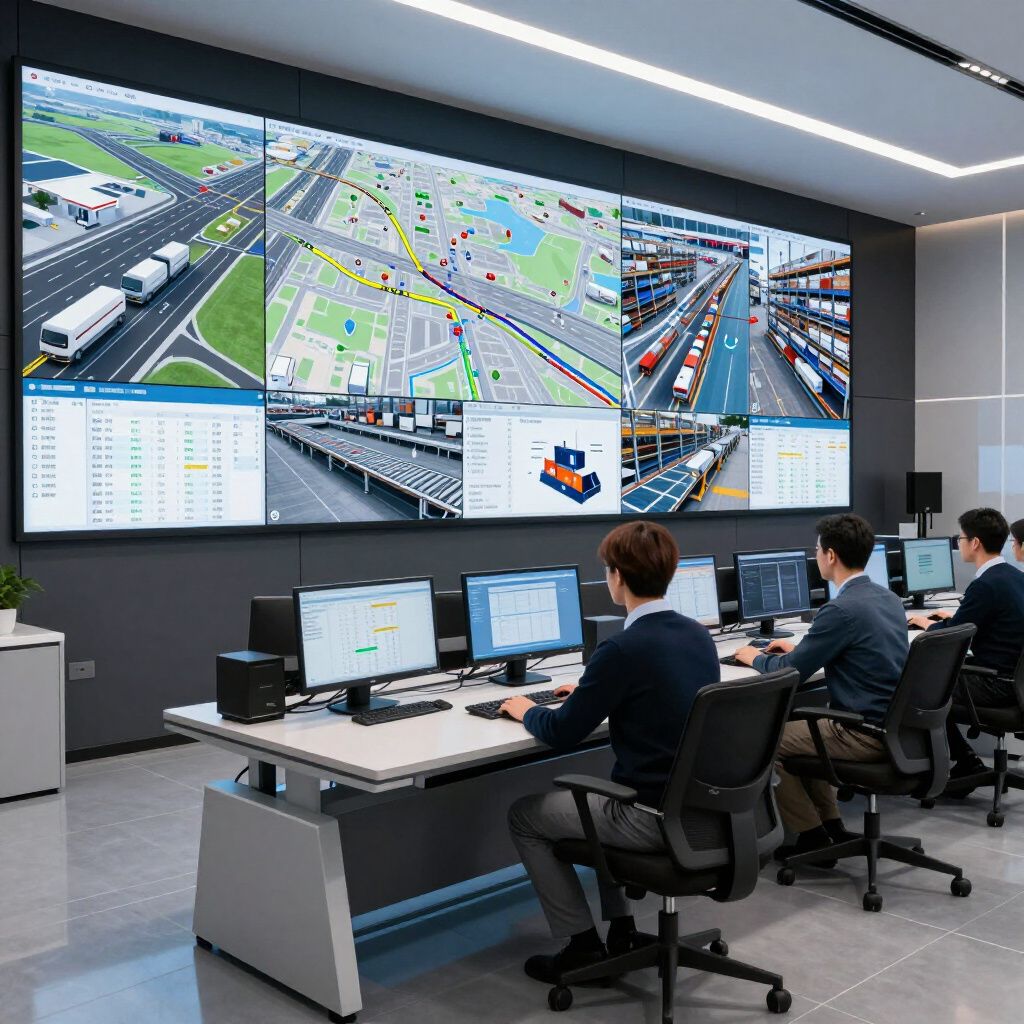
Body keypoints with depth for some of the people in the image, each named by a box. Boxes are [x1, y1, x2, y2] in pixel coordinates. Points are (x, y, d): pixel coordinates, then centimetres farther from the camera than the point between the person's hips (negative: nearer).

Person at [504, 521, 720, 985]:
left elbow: (563, 734, -12)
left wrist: (527, 710, 8)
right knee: (593, 794, 34)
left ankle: (583, 945, 15)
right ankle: (620, 929, 32)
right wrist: (592, 692, 27)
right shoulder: (697, 634, 3)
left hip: (655, 816, -8)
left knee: (524, 815, 12)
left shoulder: (623, 648, -22)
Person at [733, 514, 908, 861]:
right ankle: (831, 827, 27)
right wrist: (800, 648, 27)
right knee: (800, 726, 27)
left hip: (866, 734, -9)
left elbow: (789, 673, -14)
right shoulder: (889, 598, 7)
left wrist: (756, 657, 6)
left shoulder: (842, 609, -21)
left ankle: (812, 837, 13)